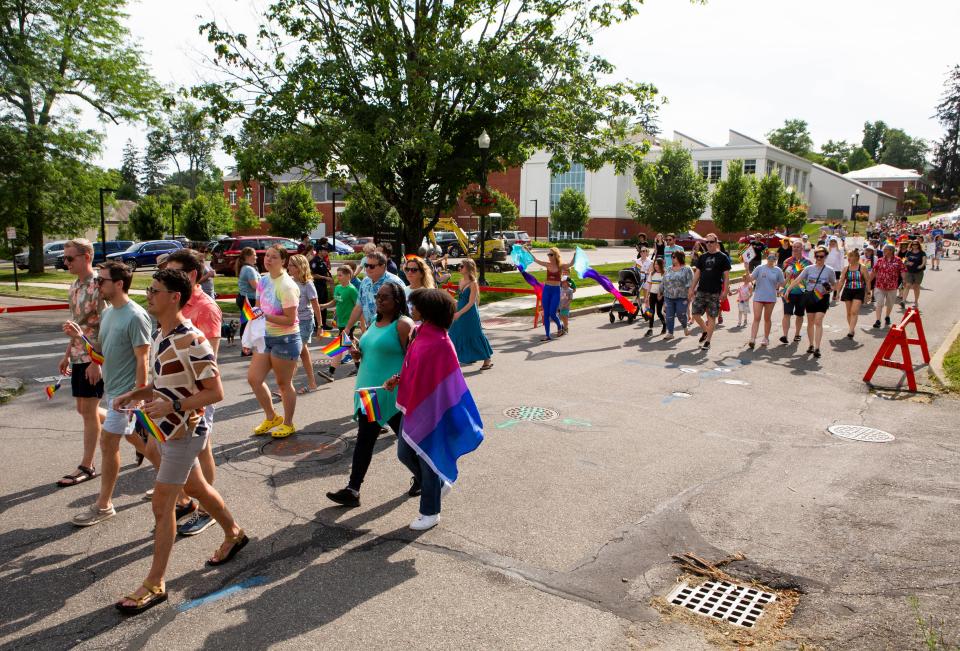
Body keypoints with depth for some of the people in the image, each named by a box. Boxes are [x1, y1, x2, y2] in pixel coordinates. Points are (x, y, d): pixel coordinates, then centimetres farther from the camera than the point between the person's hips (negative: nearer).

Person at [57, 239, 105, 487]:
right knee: (85, 410, 13)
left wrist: (96, 361, -22)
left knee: (88, 411, 0)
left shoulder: (98, 286, -17)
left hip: (94, 358, -9)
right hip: (78, 357, 9)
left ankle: (86, 467, 11)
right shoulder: (75, 286, 12)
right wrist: (68, 354, 20)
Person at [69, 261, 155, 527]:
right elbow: (105, 350, 13)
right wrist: (81, 336, -4)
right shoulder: (108, 312, 6)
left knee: (108, 443, -1)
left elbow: (142, 360, -21)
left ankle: (103, 505, 12)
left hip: (126, 391, -9)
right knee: (133, 436, 19)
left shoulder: (135, 316, -21)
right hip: (112, 387, 9)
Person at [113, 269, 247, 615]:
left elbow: (215, 392, -23)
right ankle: (234, 534, 43)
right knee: (196, 488, 22)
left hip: (184, 433, -9)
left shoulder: (191, 341, -23)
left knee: (162, 505, -3)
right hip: (169, 430, 9)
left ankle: (155, 584, 10)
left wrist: (171, 407, -28)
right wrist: (135, 394, 3)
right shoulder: (158, 336, 6)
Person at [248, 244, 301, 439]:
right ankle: (271, 418, 26)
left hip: (285, 339, -8)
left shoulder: (286, 286, -19)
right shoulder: (263, 280, 5)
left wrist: (266, 316, -25)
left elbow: (290, 319, -21)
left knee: (284, 383, 6)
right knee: (253, 378, 7)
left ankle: (288, 424, 24)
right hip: (266, 337, 8)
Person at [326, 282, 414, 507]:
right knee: (364, 438, 6)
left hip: (393, 393, -7)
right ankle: (352, 490, 8)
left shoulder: (403, 324, -12)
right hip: (369, 391, 8)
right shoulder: (374, 322, 13)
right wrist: (357, 353, 4)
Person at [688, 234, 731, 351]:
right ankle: (705, 331, 26)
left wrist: (725, 291, -12)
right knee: (695, 313, 1)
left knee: (711, 317, 1)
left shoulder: (723, 258, -2)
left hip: (715, 293, -4)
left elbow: (726, 276, -3)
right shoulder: (702, 257, 10)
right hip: (701, 291, 4)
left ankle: (707, 340, 9)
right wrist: (692, 289, 8)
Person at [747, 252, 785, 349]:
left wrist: (788, 277, -8)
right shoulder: (760, 268, 0)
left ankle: (766, 338, 25)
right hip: (758, 297, -1)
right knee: (756, 318, -9)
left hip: (771, 298, 1)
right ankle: (752, 339, -13)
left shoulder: (778, 270, 3)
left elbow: (782, 284, 7)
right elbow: (750, 279, -3)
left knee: (767, 319, 12)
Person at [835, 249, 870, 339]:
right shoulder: (846, 269, 6)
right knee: (849, 312, 9)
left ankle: (850, 331, -18)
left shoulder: (862, 268, -3)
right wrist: (838, 292, 6)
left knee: (854, 312, -14)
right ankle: (851, 329, 23)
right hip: (848, 291, 4)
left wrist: (867, 293, -1)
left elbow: (868, 281, 0)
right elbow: (841, 281, 10)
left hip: (859, 292, -4)